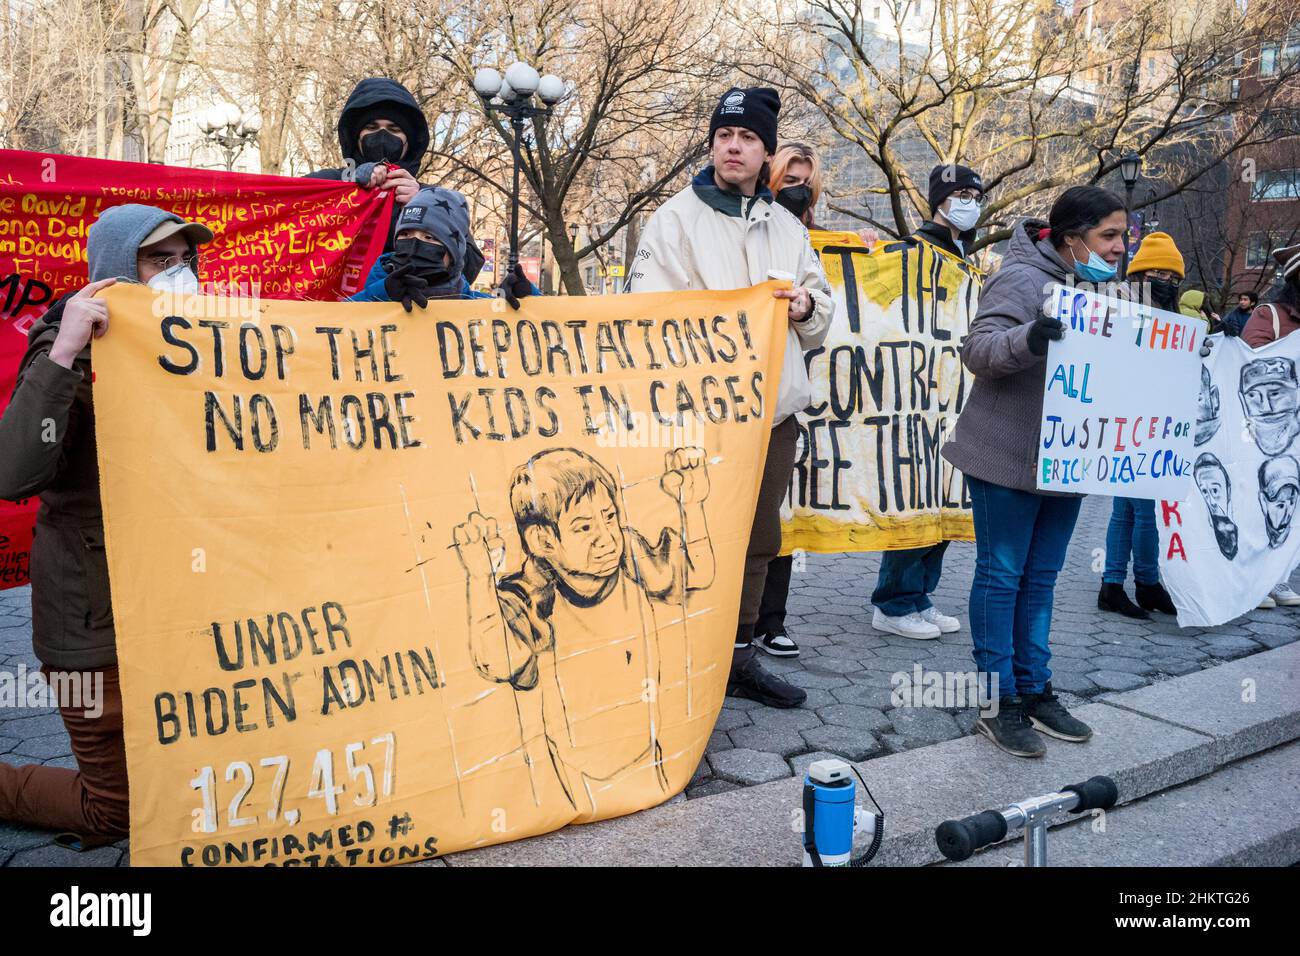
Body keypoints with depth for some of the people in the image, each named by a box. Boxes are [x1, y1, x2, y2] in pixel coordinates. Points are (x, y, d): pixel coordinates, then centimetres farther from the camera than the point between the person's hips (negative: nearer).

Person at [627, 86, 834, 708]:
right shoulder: (677, 217, 0)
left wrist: (807, 306, -2)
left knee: (758, 540, 13)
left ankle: (739, 657, 27)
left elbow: (820, 316, 19)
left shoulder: (787, 227, 17)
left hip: (775, 409, 6)